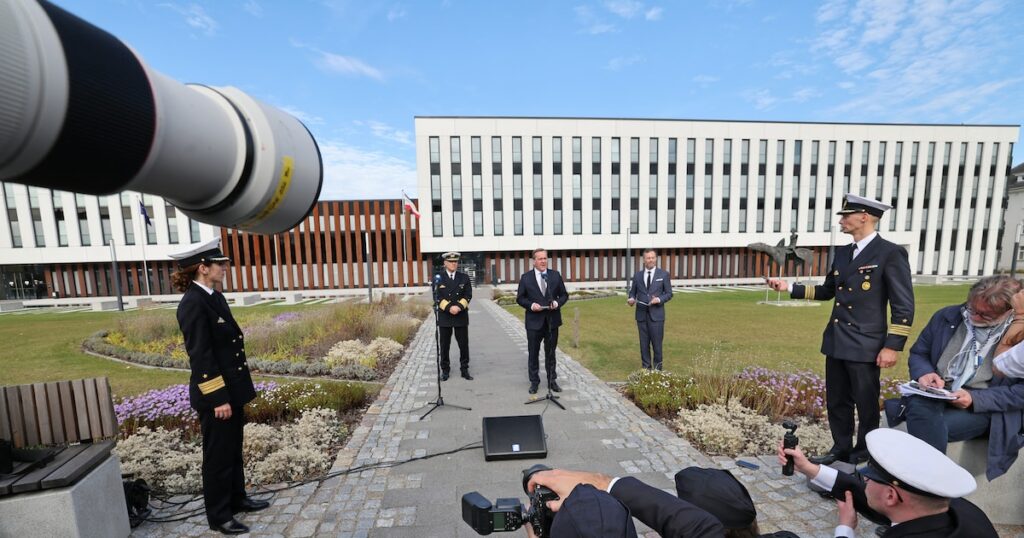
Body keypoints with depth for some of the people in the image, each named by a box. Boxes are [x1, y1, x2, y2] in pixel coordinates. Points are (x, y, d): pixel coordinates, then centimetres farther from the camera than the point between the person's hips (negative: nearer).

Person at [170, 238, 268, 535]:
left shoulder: (215, 297, 7)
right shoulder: (193, 304, -20)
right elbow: (200, 356, -21)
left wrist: (235, 392, 17)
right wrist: (218, 398, -19)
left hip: (231, 389, 9)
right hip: (215, 395, -9)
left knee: (234, 449, 22)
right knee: (218, 455, 8)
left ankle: (237, 498, 39)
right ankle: (218, 516, 27)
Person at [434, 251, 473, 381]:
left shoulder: (464, 277, 5)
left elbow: (468, 296, -1)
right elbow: (437, 297, -6)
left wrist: (459, 307, -17)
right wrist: (449, 308, -18)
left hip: (461, 316, 1)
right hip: (444, 316, -1)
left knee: (464, 344, 5)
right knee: (444, 345, 8)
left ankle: (464, 370, 18)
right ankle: (445, 370, 21)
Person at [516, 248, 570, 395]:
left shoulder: (556, 275, 3)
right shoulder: (526, 277, -2)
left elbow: (564, 295, 7)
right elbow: (520, 298, 0)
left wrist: (557, 303, -13)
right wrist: (531, 305, -17)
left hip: (552, 321, 2)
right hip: (534, 321, -1)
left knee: (551, 353, 13)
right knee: (533, 353, 9)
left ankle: (552, 380, 27)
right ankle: (534, 381, 23)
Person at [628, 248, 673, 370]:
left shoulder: (664, 274, 3)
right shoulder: (637, 275, 8)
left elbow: (669, 294, 3)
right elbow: (632, 292, 12)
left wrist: (659, 299, -16)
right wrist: (631, 299, -10)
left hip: (656, 314, -2)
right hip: (641, 315, 2)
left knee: (657, 343, 1)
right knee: (644, 344, 8)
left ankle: (657, 369, 16)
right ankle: (646, 368, 20)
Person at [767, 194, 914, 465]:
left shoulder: (890, 253, -11)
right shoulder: (842, 252, 10)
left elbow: (904, 306, -12)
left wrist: (892, 346, -15)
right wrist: (790, 287, 8)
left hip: (865, 345, -6)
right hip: (836, 342, 7)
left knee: (866, 404, 10)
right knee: (836, 401, 16)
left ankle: (865, 456, 29)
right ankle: (841, 448, 32)